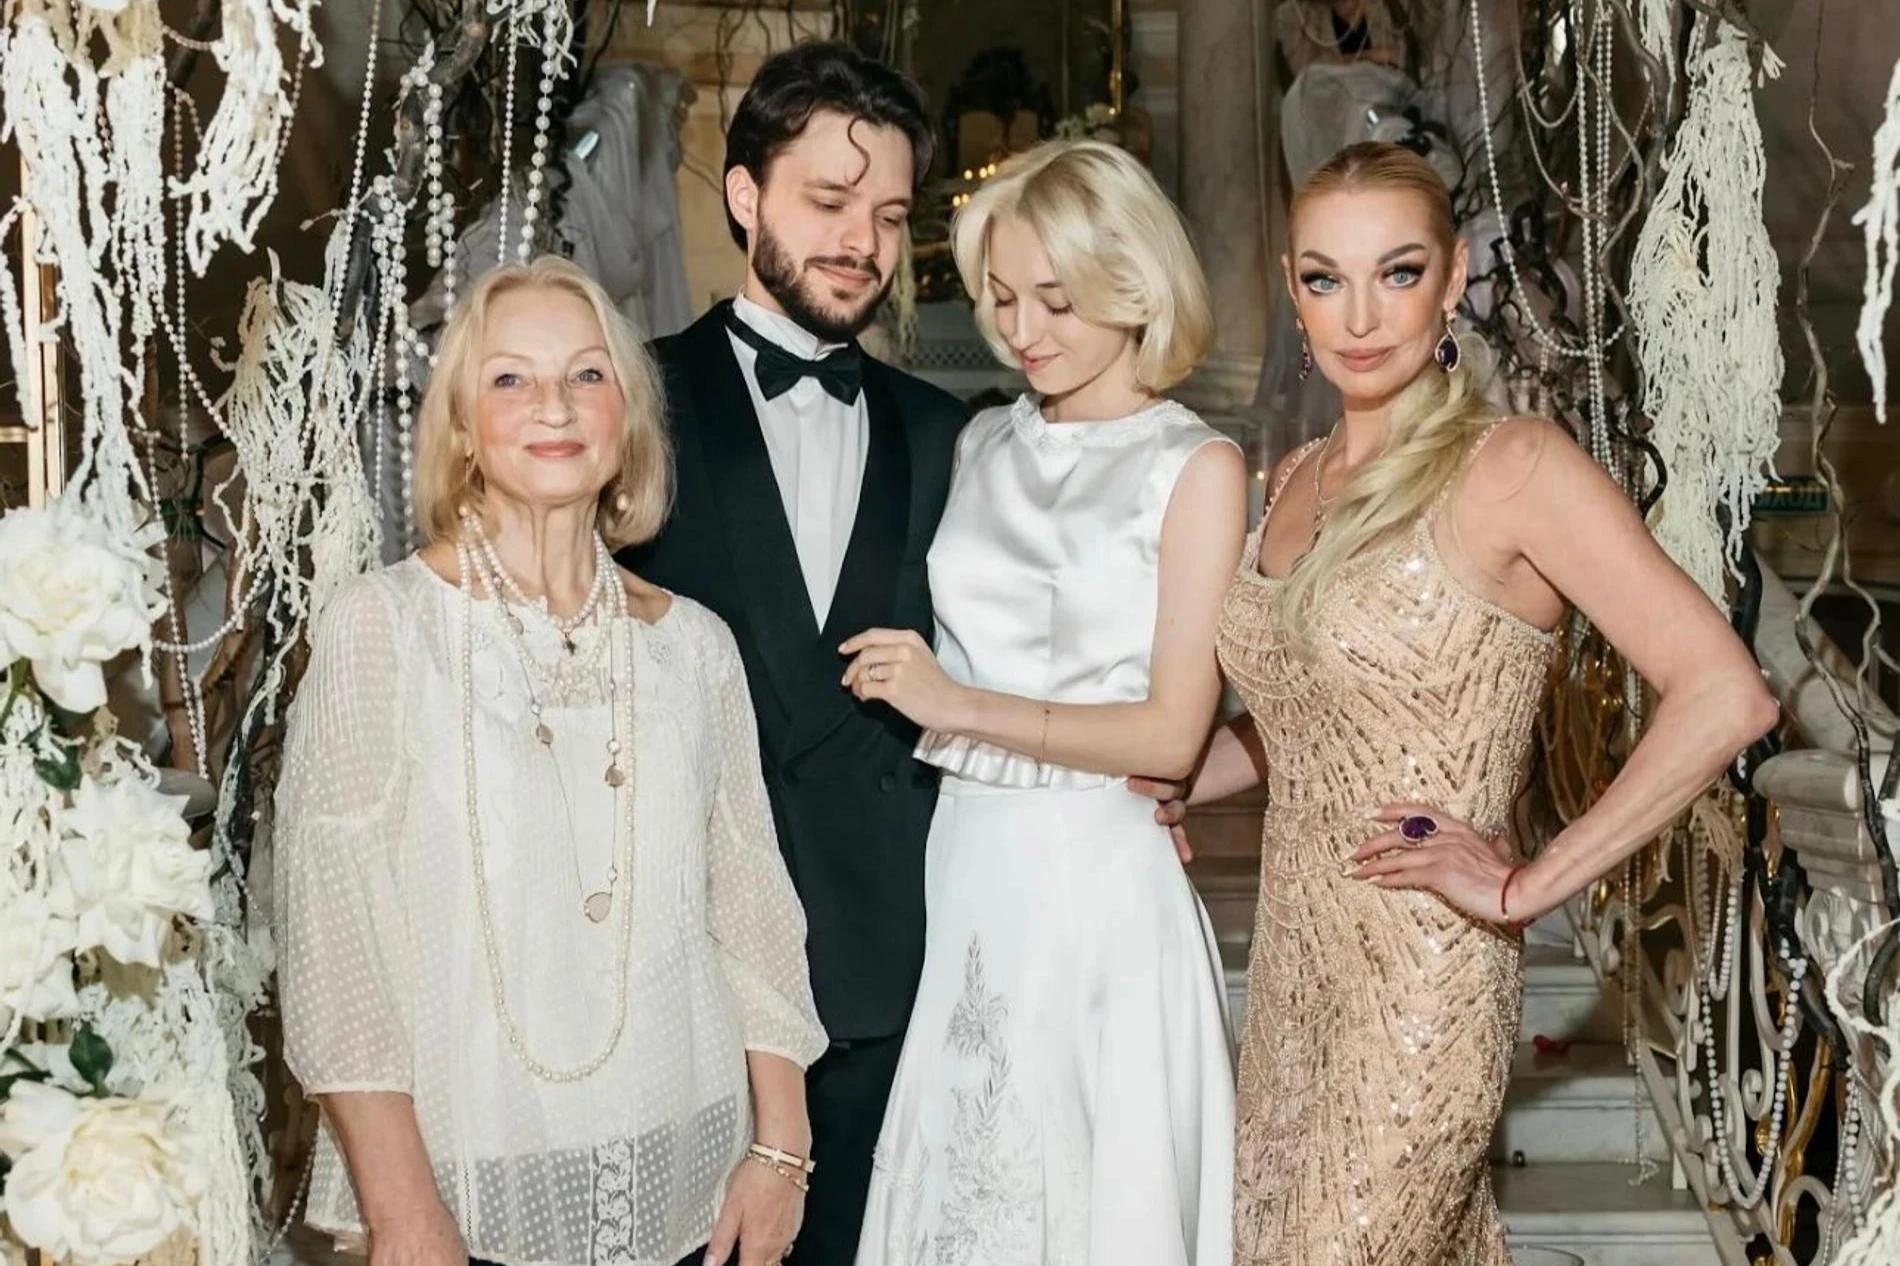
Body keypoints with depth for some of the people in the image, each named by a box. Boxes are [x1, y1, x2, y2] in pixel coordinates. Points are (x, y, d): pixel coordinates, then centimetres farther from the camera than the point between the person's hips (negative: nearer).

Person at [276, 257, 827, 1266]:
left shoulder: (692, 642, 3)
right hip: (465, 1181, -3)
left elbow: (749, 899, 6)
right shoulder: (379, 626, -7)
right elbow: (330, 925, -10)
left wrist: (780, 1148, 2)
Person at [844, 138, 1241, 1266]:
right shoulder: (984, 446, 10)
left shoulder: (1196, 468, -6)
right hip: (963, 872, 5)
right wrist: (904, 682, 1)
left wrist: (960, 705, -14)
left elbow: (1173, 735, -11)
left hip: (1097, 885, -5)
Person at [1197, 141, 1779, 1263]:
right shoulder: (1297, 480, 8)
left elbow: (1726, 697, -22)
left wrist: (1530, 886, -18)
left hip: (1425, 974, -7)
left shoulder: (1513, 467, -14)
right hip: (1295, 955, 7)